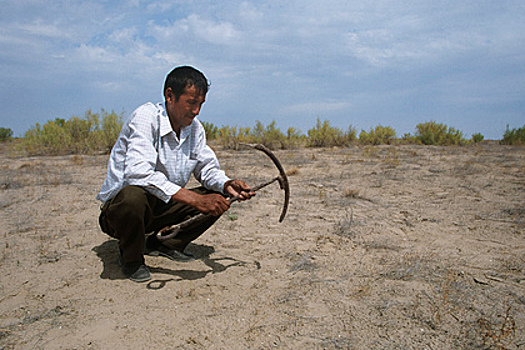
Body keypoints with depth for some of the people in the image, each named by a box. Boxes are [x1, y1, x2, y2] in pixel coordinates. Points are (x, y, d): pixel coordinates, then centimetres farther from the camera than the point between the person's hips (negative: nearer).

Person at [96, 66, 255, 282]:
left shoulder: (194, 128, 0)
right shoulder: (146, 117, -22)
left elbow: (207, 169, 4)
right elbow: (138, 173, -36)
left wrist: (227, 185, -20)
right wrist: (194, 199, -41)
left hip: (161, 208, 6)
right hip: (118, 208, -6)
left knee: (219, 198, -5)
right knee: (134, 195, -40)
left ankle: (163, 244, 9)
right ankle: (131, 257, -7)